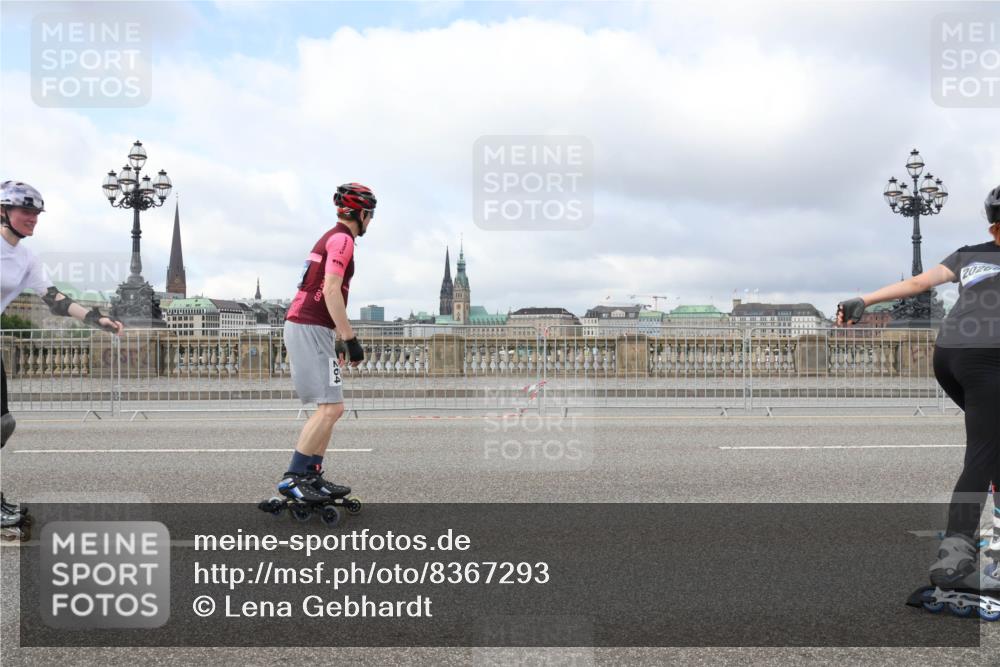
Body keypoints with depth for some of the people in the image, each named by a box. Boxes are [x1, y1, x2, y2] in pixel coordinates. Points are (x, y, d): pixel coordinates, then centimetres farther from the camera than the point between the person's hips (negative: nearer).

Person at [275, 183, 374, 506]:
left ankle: (313, 477, 16)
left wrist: (338, 338, 29)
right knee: (331, 407, -11)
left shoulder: (331, 237, 22)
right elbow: (331, 291, -20)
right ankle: (292, 478, -9)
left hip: (303, 327, 10)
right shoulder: (342, 239, -9)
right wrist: (350, 339, -19)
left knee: (328, 407, 13)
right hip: (309, 330, -10)